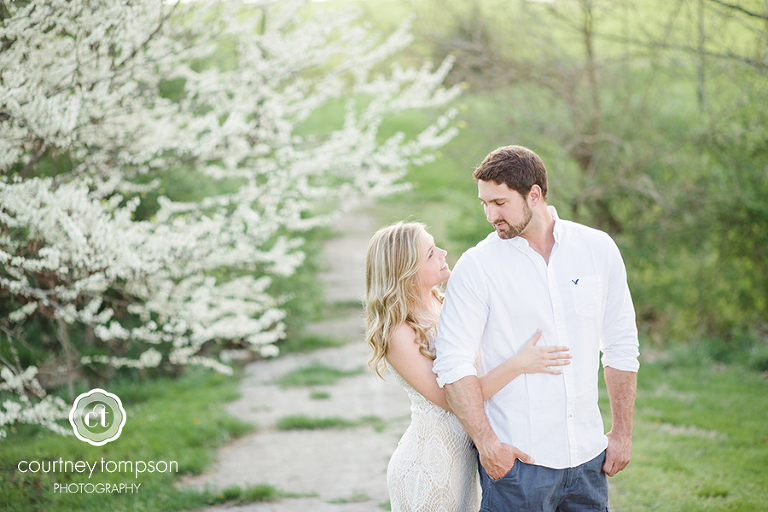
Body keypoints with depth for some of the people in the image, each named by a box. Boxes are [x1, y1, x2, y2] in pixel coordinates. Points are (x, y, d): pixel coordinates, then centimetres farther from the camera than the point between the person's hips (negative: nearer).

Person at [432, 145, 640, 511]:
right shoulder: (476, 267, -6)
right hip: (516, 457, -3)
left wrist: (622, 432, 9)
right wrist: (486, 443, -18)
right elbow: (453, 363, -10)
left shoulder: (598, 250, 4)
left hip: (588, 454, 3)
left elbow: (621, 346, 10)